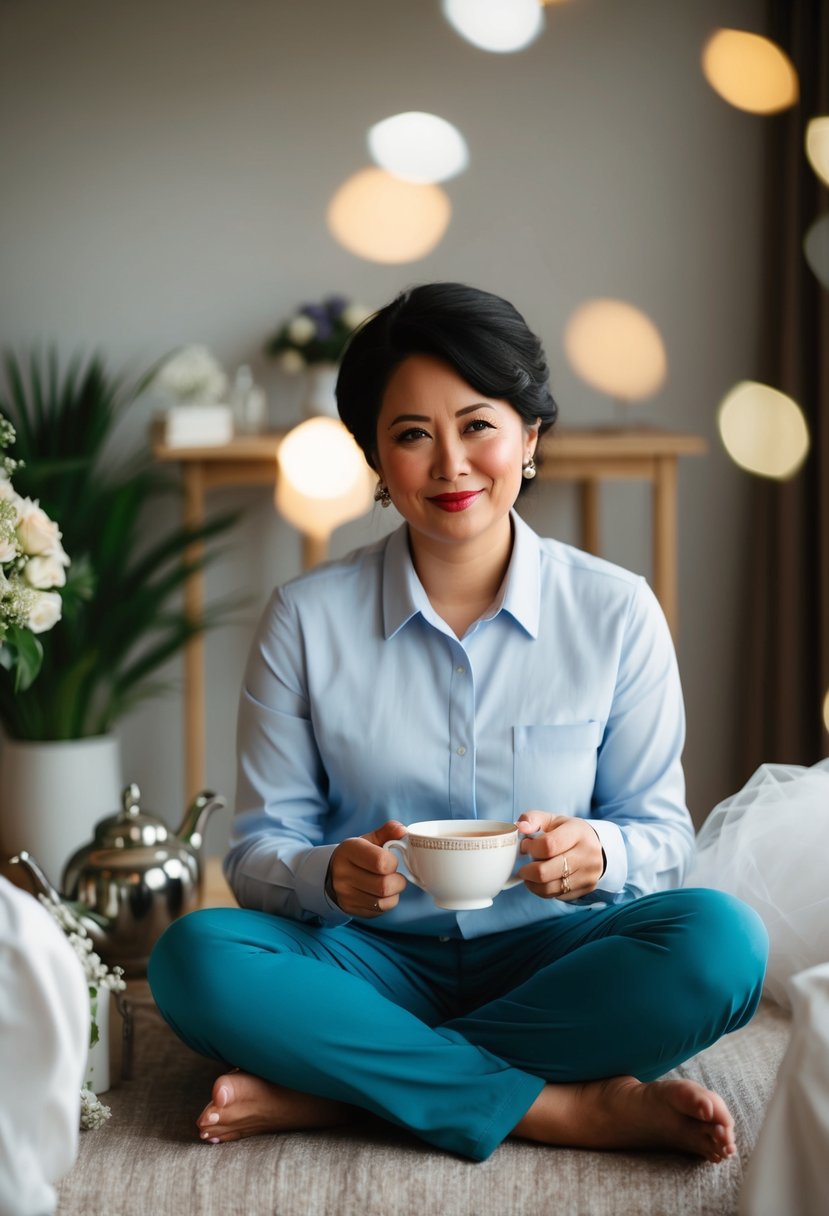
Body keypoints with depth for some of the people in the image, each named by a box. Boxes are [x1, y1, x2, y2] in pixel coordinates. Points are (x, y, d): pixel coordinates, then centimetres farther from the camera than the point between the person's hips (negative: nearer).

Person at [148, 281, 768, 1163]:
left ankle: (342, 1083, -24)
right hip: (377, 964, 0)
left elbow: (663, 833, 3)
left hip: (548, 961, 1)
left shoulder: (617, 612, 0)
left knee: (719, 940, -30)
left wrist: (596, 854, -21)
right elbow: (257, 850, 0)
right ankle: (576, 1109, -26)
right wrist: (333, 876, -24)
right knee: (194, 957, -29)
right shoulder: (306, 620, 0)